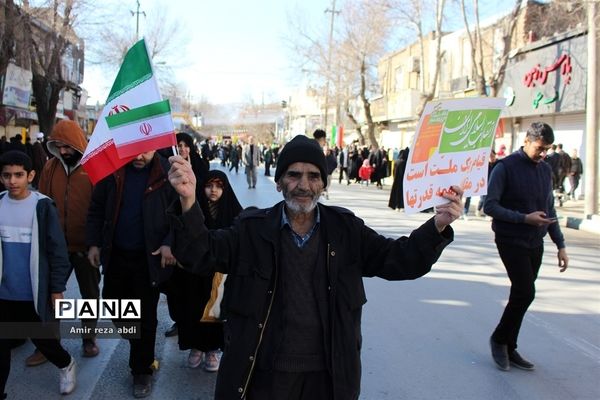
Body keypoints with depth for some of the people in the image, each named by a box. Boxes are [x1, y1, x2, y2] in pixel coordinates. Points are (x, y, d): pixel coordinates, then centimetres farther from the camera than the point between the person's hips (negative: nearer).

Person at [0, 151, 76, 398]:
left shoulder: (42, 206, -11)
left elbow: (57, 249, -8)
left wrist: (57, 288, -7)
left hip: (34, 293, -3)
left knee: (42, 338, 12)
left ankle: (66, 365, 41)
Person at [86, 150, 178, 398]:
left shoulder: (166, 173, -11)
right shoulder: (112, 169, -2)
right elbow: (97, 209, 6)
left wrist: (170, 243, -21)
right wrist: (93, 242, -1)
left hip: (149, 257, -3)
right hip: (116, 254, 4)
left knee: (145, 316, 6)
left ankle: (141, 370, 22)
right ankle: (137, 339, 46)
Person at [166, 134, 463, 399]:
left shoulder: (346, 229, -1)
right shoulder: (252, 229, -5)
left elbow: (399, 260, -3)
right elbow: (201, 253, -13)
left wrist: (437, 226, -22)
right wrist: (189, 201, -31)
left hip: (329, 375, 1)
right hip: (263, 375, -1)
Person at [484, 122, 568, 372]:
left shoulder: (546, 170, 10)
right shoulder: (506, 167, -9)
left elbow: (550, 211, 15)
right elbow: (490, 206, -13)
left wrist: (560, 245, 11)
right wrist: (524, 218, -21)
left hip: (535, 244, 6)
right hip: (511, 241, -6)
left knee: (521, 295, 9)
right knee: (525, 292, -14)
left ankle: (509, 349, 21)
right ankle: (499, 338, 8)